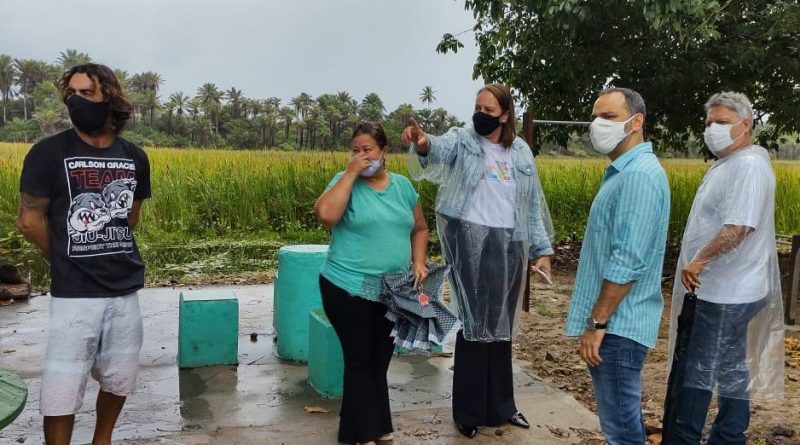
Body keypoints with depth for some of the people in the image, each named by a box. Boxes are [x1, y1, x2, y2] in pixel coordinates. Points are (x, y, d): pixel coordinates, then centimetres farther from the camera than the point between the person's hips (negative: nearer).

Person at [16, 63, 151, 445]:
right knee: (62, 388, -1)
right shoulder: (49, 153, -8)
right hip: (74, 292, -4)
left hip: (125, 288, 4)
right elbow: (30, 220, -3)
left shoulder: (135, 157, 4)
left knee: (119, 380, 16)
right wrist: (67, 262, 6)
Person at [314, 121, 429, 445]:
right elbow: (325, 214, -25)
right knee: (360, 360, 4)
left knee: (380, 361, 16)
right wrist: (351, 172, -20)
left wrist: (418, 261, 0)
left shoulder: (402, 185, 7)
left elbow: (419, 229, 16)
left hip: (393, 292, 4)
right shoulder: (345, 182, -5)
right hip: (348, 290, -4)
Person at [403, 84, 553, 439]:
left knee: (501, 326, 14)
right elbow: (441, 150, -26)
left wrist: (542, 249, 9)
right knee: (474, 324, 0)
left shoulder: (521, 152, 10)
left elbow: (533, 205, 14)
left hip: (509, 246, 4)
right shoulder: (461, 140, -1)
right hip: (470, 241, -4)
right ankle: (468, 411, 16)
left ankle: (500, 406, 30)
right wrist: (423, 144, -49)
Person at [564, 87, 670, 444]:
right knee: (623, 414, 20)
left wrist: (596, 323, -19)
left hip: (616, 323, -10)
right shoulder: (623, 172, 14)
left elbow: (628, 262, -24)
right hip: (614, 320, 10)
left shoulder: (640, 175, -18)